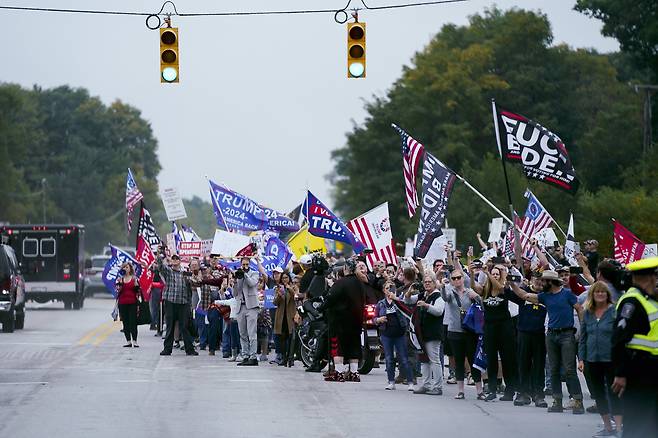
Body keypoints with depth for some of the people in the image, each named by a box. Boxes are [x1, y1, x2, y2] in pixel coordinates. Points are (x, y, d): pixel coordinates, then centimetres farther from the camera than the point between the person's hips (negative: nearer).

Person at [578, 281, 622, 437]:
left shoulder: (615, 311, -5)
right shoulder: (587, 313, 9)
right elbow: (582, 337, 13)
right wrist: (581, 358, 6)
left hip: (611, 359, -5)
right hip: (592, 359, 5)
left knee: (613, 392, -5)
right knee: (598, 394, 10)